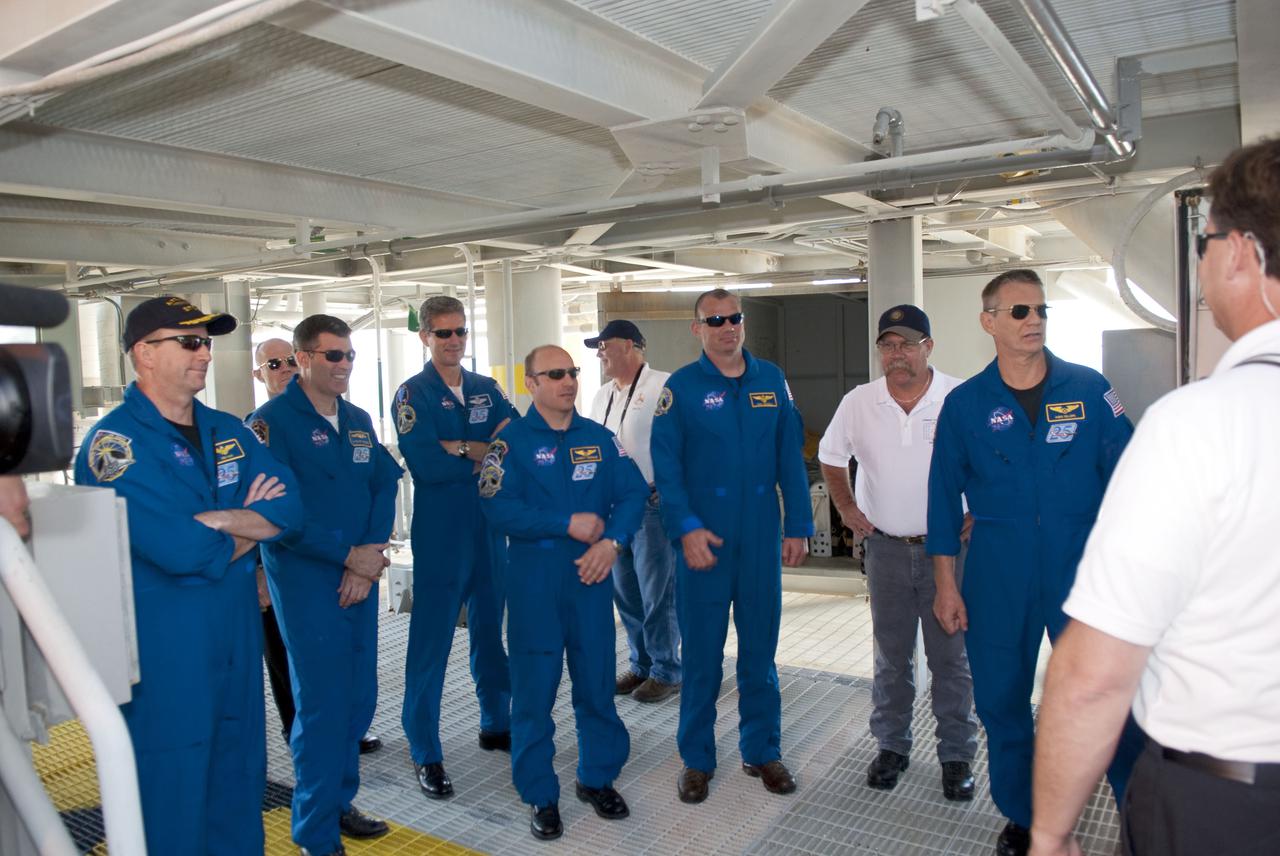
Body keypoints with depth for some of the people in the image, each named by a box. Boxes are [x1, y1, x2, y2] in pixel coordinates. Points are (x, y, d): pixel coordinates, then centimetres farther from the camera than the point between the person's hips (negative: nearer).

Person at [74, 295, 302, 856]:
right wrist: (248, 527, -7)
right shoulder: (115, 443, -15)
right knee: (172, 797, 9)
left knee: (240, 776, 19)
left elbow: (288, 507, -5)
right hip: (163, 654, -6)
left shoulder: (228, 431, 7)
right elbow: (182, 551, -25)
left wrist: (212, 520, -20)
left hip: (238, 637, 6)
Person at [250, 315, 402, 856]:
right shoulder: (271, 421, -10)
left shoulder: (359, 420, 11)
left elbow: (385, 486, 5)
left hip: (361, 576, 6)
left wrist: (370, 556, -9)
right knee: (322, 705, 1)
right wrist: (349, 554, -16)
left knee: (360, 698, 13)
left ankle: (339, 802, 33)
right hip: (306, 582, -6)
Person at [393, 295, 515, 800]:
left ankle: (497, 725, 34)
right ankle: (425, 754, 15)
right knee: (431, 644, 2)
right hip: (440, 535, -5)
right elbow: (424, 464, -20)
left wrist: (460, 447, -17)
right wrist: (490, 453, -13)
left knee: (490, 632, 17)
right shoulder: (412, 394, -6)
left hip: (491, 527, 5)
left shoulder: (487, 390, 9)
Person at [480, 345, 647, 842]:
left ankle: (598, 778, 31)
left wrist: (612, 541, -16)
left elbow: (634, 492, 1)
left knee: (597, 683, 11)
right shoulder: (512, 441, -4)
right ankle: (540, 795, 22)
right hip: (533, 582, -3)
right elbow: (498, 508, -15)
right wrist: (569, 524, -17)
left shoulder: (600, 438, 7)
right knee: (534, 690, 5)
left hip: (591, 577, 3)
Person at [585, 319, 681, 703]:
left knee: (657, 593, 0)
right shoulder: (602, 396, 15)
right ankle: (642, 665, 28)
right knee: (625, 591, 13)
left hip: (653, 502, -7)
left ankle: (666, 672, 16)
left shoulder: (664, 387, -8)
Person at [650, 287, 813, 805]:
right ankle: (696, 758, 23)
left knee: (760, 648, 14)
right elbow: (666, 466, -8)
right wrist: (686, 528, -17)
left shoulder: (771, 380, 6)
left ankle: (761, 750, 30)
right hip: (703, 538, -2)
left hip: (762, 539, 3)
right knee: (702, 653, 7)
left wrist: (798, 526, 2)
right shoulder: (681, 387, -3)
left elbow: (791, 457, 6)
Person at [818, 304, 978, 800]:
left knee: (952, 658, 8)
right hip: (886, 548, 2)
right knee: (891, 657, 14)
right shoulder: (857, 403, -1)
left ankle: (957, 755, 25)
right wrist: (845, 506, 5)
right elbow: (831, 457, 14)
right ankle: (892, 747, 30)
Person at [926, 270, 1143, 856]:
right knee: (1001, 700, 10)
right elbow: (944, 495, 4)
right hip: (997, 575, 1)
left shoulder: (1088, 389, 0)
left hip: (1083, 567, -1)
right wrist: (946, 584, 2)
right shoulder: (964, 403, 1)